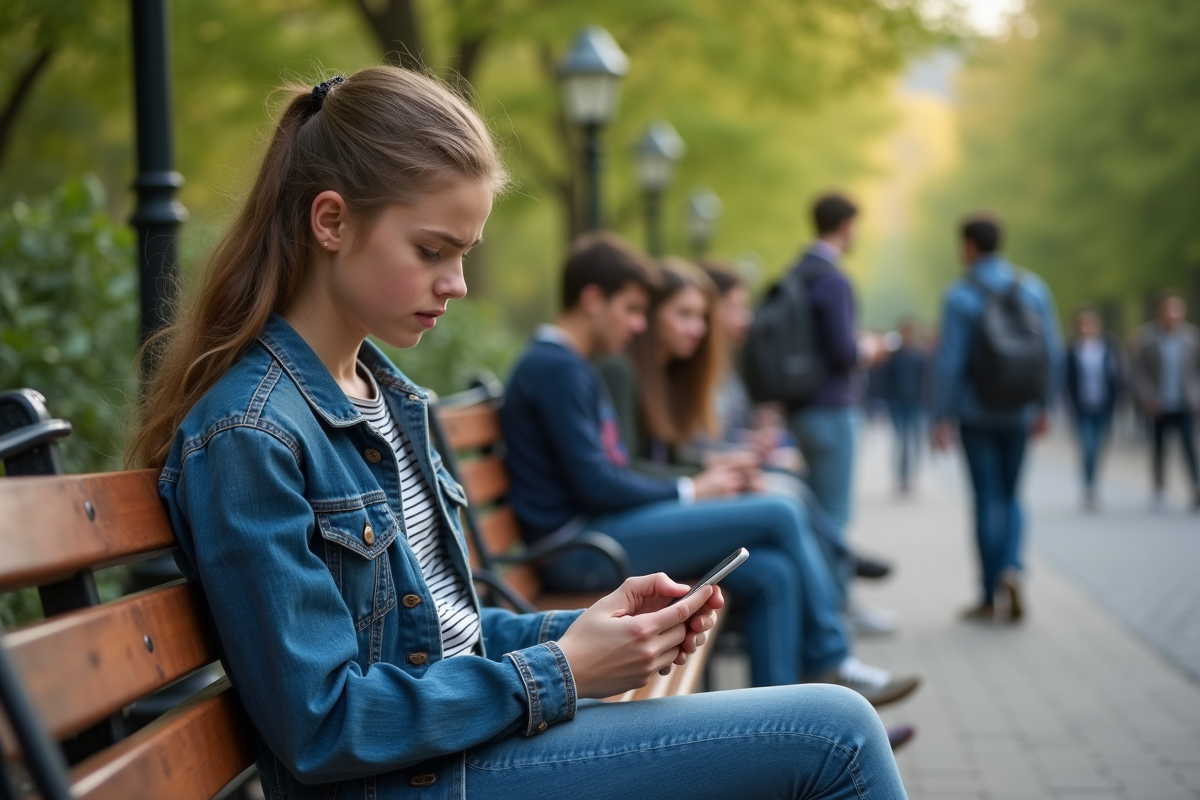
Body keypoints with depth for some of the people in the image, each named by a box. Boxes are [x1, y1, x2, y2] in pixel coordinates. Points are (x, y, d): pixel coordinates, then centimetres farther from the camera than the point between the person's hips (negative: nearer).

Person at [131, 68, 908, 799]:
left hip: (465, 723, 8)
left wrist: (593, 628, -1)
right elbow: (319, 729, -19)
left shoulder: (380, 392, 9)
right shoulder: (248, 434, -18)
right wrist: (559, 672, -16)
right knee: (831, 734, -14)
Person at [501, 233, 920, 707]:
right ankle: (829, 662, 4)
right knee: (780, 515, -12)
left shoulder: (572, 366, 20)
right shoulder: (555, 367, -11)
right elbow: (593, 484, -18)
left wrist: (701, 479, 6)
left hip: (605, 528, 10)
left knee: (772, 573, -5)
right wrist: (690, 491, -6)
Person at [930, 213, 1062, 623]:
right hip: (1019, 412, 3)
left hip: (976, 412, -3)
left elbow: (949, 361, -15)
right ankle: (1011, 569, -7)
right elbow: (1052, 353, 1)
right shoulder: (1033, 288, 1)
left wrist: (941, 418, -9)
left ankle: (989, 598, 5)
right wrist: (1042, 405, 11)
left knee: (988, 499, 2)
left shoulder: (960, 295, -11)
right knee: (1010, 497, 16)